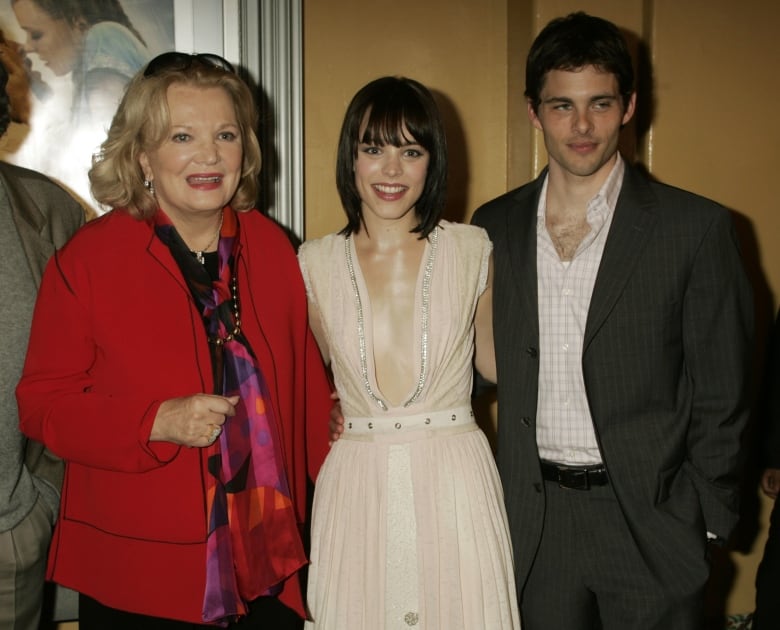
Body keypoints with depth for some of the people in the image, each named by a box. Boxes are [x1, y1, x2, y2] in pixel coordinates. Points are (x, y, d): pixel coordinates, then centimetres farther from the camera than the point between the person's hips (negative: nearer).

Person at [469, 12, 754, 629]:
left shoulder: (696, 227, -6)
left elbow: (720, 396, -4)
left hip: (650, 518, -2)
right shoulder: (494, 226, 3)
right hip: (534, 525, 3)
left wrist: (707, 522, -5)